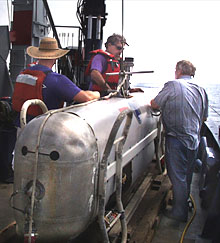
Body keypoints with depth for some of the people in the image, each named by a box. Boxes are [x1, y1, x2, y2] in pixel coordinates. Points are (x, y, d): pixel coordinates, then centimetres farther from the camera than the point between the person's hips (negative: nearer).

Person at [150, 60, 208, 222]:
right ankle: (185, 202, 37)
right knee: (187, 175, 20)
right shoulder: (201, 90, 7)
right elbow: (204, 118, 14)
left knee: (177, 176, 2)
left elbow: (154, 105, -4)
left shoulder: (173, 85, -12)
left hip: (176, 139, -6)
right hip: (194, 139, 6)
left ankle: (180, 212, 9)